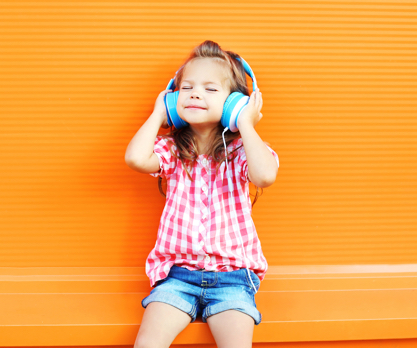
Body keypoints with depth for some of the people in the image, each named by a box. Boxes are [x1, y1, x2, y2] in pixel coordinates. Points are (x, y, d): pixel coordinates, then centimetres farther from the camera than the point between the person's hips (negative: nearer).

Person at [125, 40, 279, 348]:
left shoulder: (240, 149, 1)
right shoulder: (172, 150, 5)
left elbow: (265, 175, -22)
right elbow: (136, 157, -17)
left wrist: (246, 124, -12)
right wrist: (158, 115, -2)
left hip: (232, 276, -1)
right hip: (178, 271, 1)